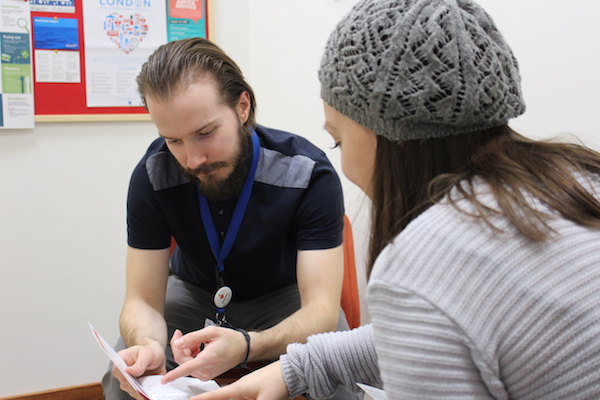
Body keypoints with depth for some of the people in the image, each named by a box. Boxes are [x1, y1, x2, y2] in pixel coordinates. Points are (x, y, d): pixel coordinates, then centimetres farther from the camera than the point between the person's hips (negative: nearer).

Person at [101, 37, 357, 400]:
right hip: (194, 293, 2)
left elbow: (321, 309, -32)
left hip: (285, 295, -1)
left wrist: (245, 346, -53)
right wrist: (147, 346, -44)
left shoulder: (309, 175, -28)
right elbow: (143, 299, -18)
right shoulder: (153, 176, -21)